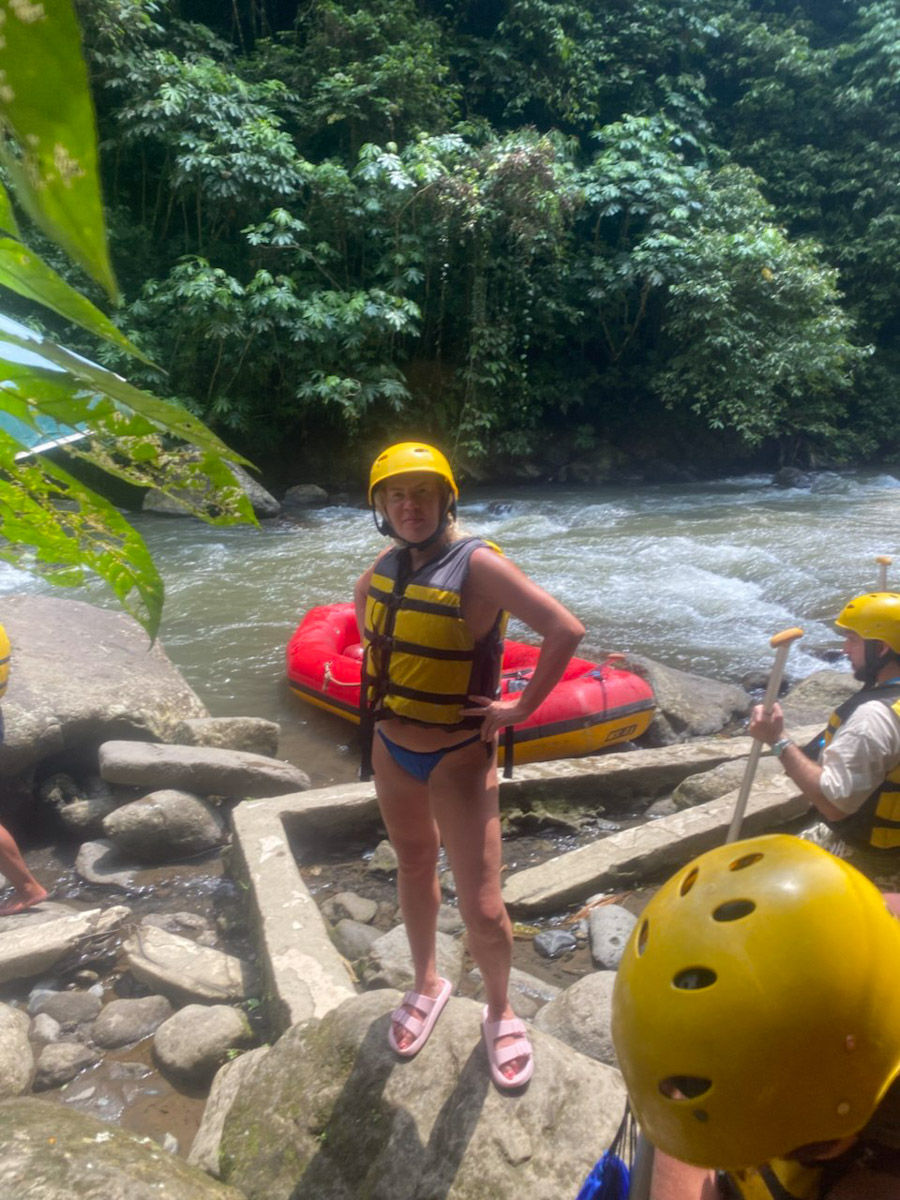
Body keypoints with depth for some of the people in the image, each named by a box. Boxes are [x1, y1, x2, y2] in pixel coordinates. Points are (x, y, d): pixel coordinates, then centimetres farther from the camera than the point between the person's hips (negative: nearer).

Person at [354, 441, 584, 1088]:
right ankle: (428, 984, 47)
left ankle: (500, 1011, 30)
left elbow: (566, 630, -28)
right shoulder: (387, 565, 0)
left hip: (458, 754, -6)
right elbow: (363, 603, 24)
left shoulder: (479, 565, -21)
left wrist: (521, 708, -21)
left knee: (482, 908, 0)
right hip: (392, 747, 6)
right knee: (415, 868, 23)